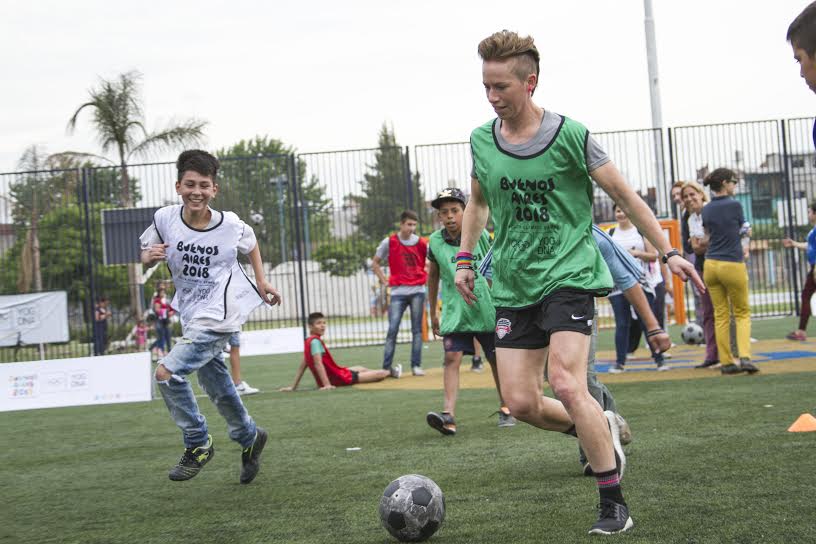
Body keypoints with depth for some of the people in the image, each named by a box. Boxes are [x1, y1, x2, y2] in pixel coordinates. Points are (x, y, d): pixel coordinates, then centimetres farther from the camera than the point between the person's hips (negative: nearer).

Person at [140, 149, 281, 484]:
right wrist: (149, 256, -16)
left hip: (218, 317, -5)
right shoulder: (165, 218, -9)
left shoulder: (229, 225, -13)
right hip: (191, 316, 5)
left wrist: (262, 282, 6)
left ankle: (197, 444, -3)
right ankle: (249, 438, 44)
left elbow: (251, 245, 10)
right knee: (219, 391, 18)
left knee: (168, 373, -20)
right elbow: (146, 255, 6)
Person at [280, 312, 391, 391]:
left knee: (360, 369, 34)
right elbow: (318, 364, -29)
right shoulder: (315, 341, -22)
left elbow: (302, 366, 8)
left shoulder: (308, 342, 6)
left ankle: (389, 372, 51)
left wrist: (293, 386, 8)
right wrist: (327, 384, -34)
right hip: (338, 379, -10)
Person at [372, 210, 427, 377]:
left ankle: (416, 365, 8)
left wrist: (426, 277, 1)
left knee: (417, 330, 3)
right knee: (392, 329, -7)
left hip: (417, 291, 1)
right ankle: (386, 366, -4)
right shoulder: (389, 242, 0)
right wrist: (385, 280, 2)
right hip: (398, 292, -1)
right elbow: (375, 263, 10)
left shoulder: (421, 243, 2)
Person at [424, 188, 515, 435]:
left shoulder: (481, 236, -6)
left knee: (497, 360, 10)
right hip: (454, 311, 1)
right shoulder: (435, 241, -1)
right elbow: (433, 276, 13)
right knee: (451, 358, -14)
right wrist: (433, 313, 16)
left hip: (486, 308, -1)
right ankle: (449, 416, -23)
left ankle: (505, 408, 29)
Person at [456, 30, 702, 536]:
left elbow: (624, 194, -1)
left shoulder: (569, 135, -9)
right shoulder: (482, 140, 4)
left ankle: (615, 504, -8)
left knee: (566, 384, -21)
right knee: (521, 401, -2)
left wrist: (668, 251, -3)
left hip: (570, 274, -5)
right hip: (514, 285, 5)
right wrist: (465, 257, 17)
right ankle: (602, 431, 27)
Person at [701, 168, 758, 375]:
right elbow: (741, 231, 7)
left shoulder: (706, 209, 6)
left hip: (711, 264, 4)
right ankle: (745, 356, -10)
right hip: (733, 265, -4)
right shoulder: (735, 205, -9)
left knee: (721, 315, 10)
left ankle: (726, 362, 9)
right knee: (742, 313, 8)